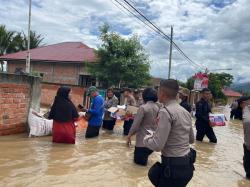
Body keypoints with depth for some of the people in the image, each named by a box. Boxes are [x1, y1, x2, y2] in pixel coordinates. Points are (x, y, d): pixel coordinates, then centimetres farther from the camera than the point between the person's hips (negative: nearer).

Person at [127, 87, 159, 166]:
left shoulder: (143, 108, -17)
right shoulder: (158, 108, 0)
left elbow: (135, 125, -14)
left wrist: (129, 136, -3)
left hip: (143, 140, -6)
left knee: (138, 160, 10)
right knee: (144, 158, 28)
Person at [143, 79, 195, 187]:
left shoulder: (165, 112, -19)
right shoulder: (185, 112, 6)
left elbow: (157, 145, -22)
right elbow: (191, 139, 16)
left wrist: (146, 138, -3)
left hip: (174, 166, -8)